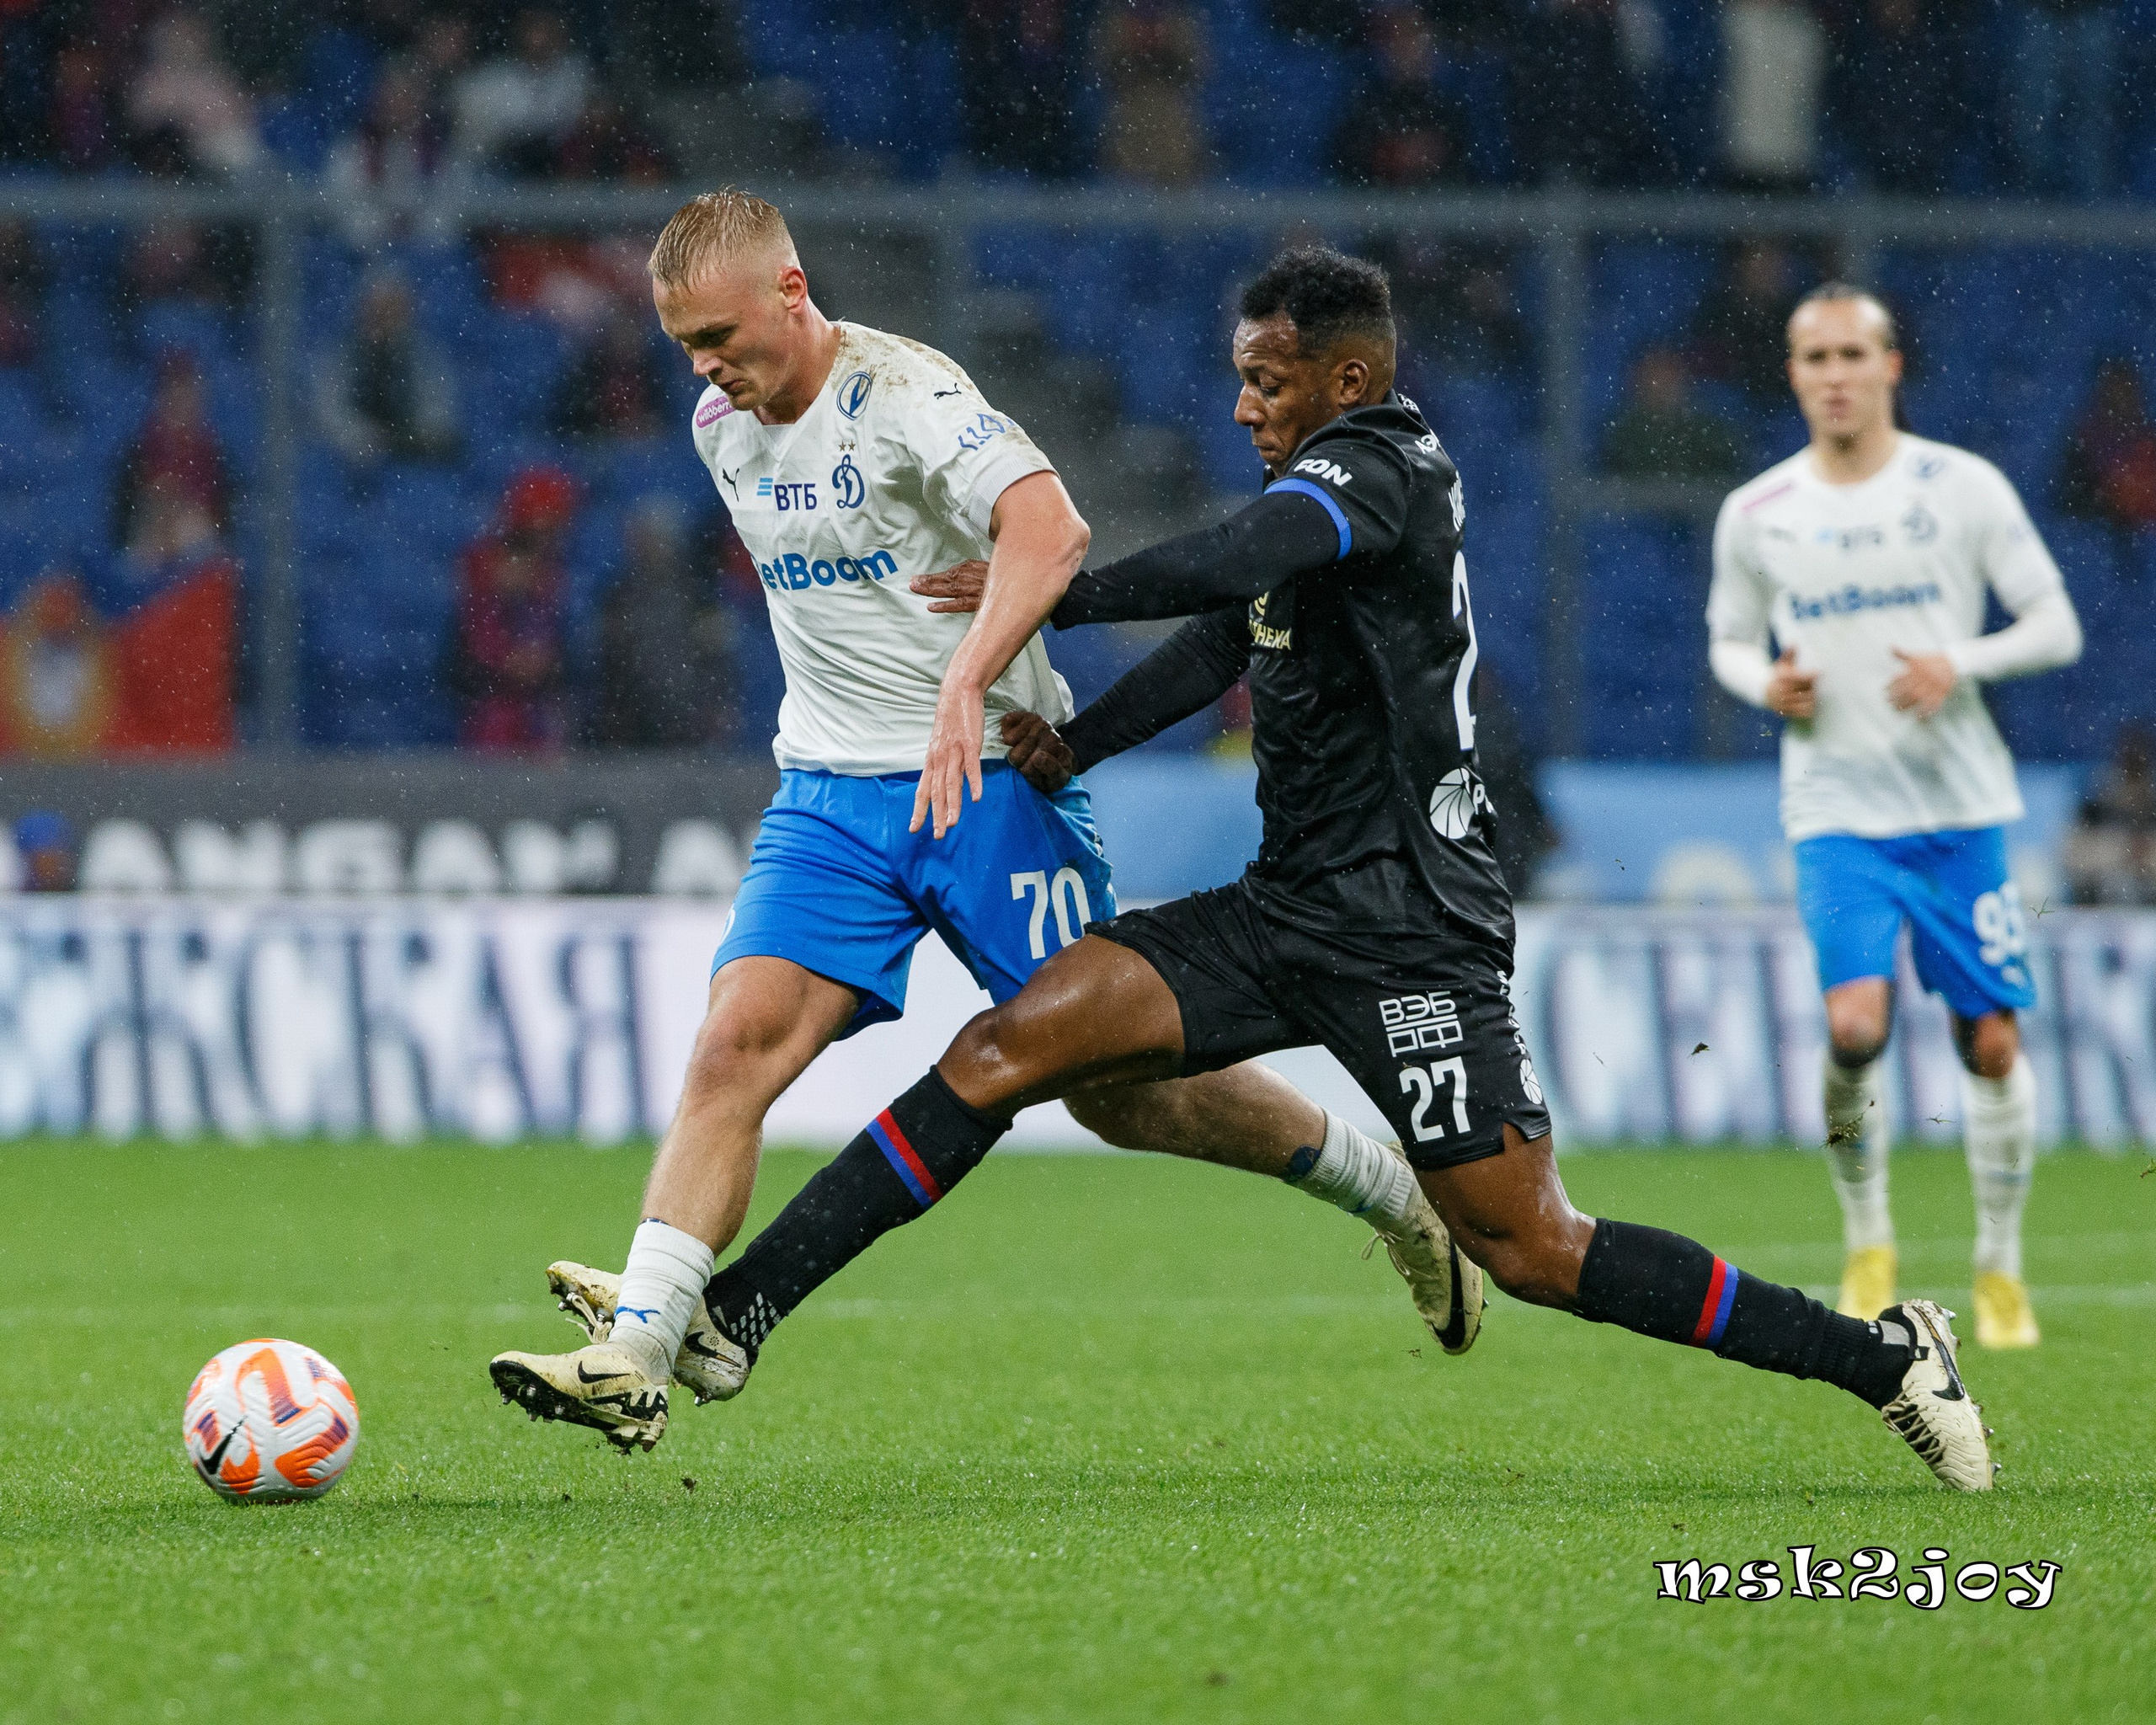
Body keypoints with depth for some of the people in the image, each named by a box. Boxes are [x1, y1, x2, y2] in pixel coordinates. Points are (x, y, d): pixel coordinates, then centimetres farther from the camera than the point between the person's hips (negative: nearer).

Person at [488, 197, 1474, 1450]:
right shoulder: (724, 429, 7)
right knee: (737, 1042, -16)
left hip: (992, 781, -6)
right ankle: (637, 1351, -23)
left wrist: (967, 681, -46)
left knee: (1117, 1088, 3)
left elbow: (1046, 527, -34)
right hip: (830, 793, 6)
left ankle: (1395, 1191, 25)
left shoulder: (906, 392, -17)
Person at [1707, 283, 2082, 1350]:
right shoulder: (1755, 514, 3)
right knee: (1854, 1025, -18)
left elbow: (2056, 627, 2)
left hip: (1961, 805, 0)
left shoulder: (1963, 488, -2)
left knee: (1991, 1040, 1)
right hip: (1836, 810, 0)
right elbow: (1728, 638, 18)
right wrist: (1765, 684, -4)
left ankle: (2000, 1270, 19)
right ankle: (1866, 1238, 6)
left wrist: (1960, 666, -15)